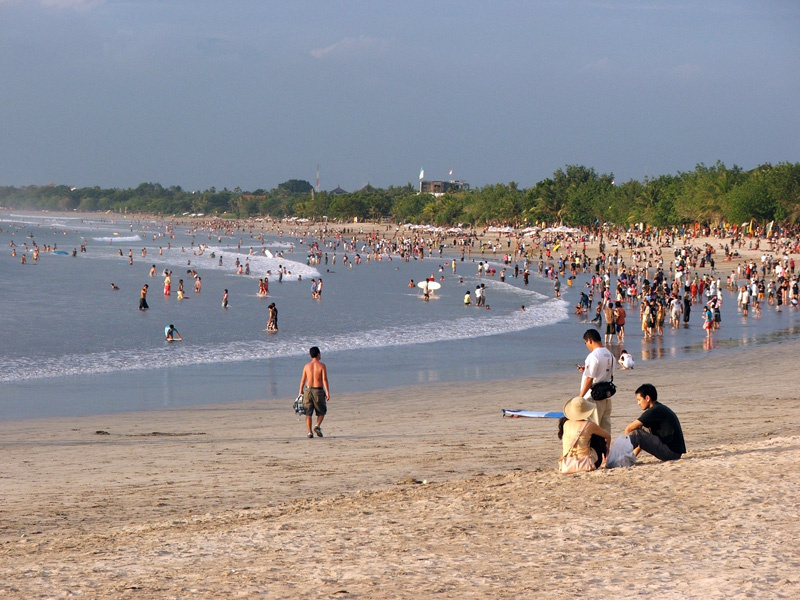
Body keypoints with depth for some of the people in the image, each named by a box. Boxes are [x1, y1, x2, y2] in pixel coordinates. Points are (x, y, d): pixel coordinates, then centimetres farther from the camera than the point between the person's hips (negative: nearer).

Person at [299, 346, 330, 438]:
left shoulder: (307, 366, 4)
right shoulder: (322, 365, -5)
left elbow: (303, 380, 6)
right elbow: (325, 379, -11)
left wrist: (301, 392, 17)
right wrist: (328, 393, -10)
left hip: (308, 390, 2)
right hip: (318, 391, -2)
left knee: (308, 413, 6)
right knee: (321, 412, 13)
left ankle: (309, 432, -1)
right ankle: (318, 426, -10)